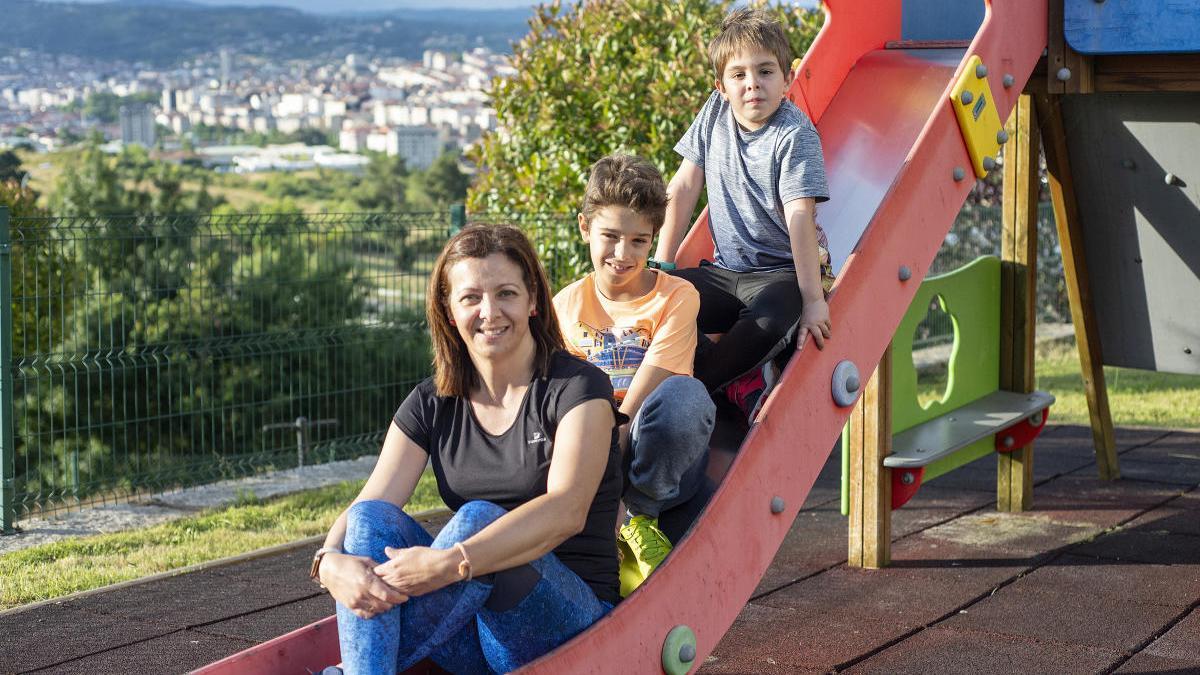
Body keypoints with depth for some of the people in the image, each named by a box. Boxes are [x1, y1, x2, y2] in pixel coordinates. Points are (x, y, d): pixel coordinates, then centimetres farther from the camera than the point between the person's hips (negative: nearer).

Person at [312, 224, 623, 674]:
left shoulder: (577, 388, -6)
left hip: (574, 616, -4)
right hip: (465, 634, 5)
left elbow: (567, 510, -23)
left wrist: (451, 563, -36)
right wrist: (332, 562, -29)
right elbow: (368, 506, -4)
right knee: (372, 518, -20)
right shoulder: (431, 405, 8)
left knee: (480, 519, -31)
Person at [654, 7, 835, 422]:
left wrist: (813, 298, -29)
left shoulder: (794, 134, -15)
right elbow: (684, 187, 6)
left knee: (770, 318, -38)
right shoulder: (715, 112, 1)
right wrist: (661, 264, 2)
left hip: (784, 271, -5)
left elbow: (800, 215, -24)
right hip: (728, 271, 5)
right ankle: (742, 377, -13)